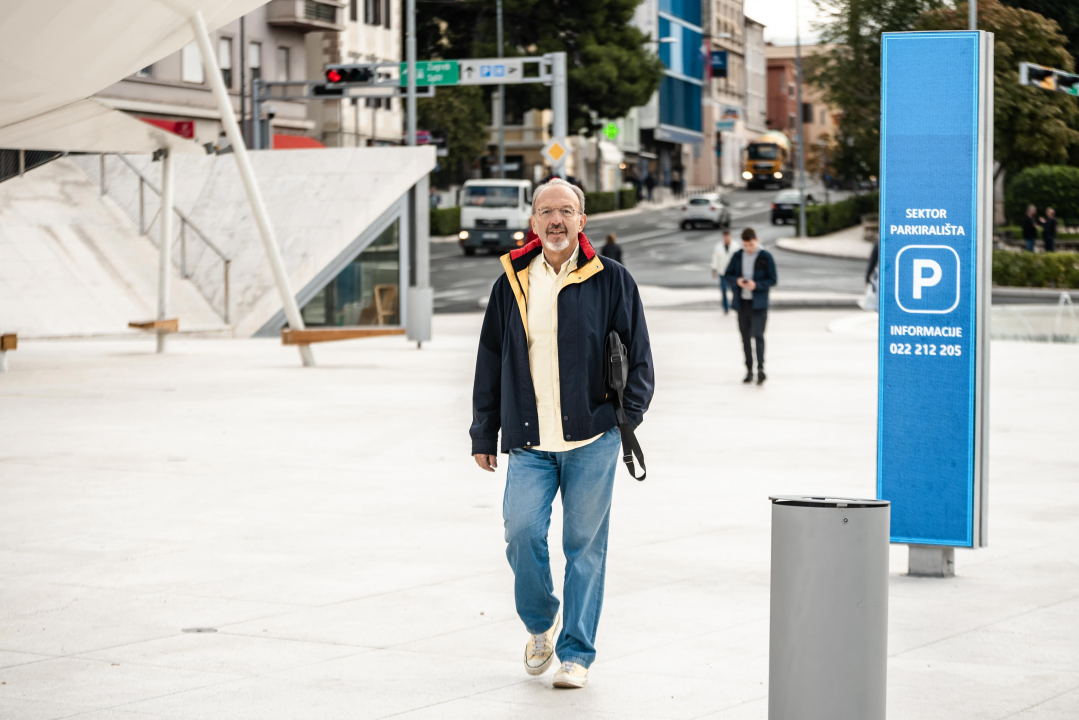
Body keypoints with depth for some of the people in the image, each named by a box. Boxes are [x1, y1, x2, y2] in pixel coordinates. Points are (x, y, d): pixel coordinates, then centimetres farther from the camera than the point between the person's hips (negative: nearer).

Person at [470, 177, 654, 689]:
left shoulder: (610, 281, 2)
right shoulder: (512, 283, 9)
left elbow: (638, 355, 7)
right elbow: (489, 363, 14)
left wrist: (628, 415, -3)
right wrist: (483, 435, 14)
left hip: (591, 440, -1)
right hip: (530, 444, 2)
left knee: (584, 546, 1)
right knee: (522, 532, -12)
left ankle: (576, 654, 12)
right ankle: (539, 625, 15)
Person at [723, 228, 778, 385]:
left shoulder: (765, 257, -6)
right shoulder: (737, 256, 5)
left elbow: (773, 279, -5)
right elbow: (727, 275, 9)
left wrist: (756, 285, -20)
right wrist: (737, 281, -13)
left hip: (759, 303, -4)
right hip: (742, 302, 4)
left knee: (758, 335, -16)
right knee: (745, 337, 7)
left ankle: (760, 368, -22)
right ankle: (749, 370, 14)